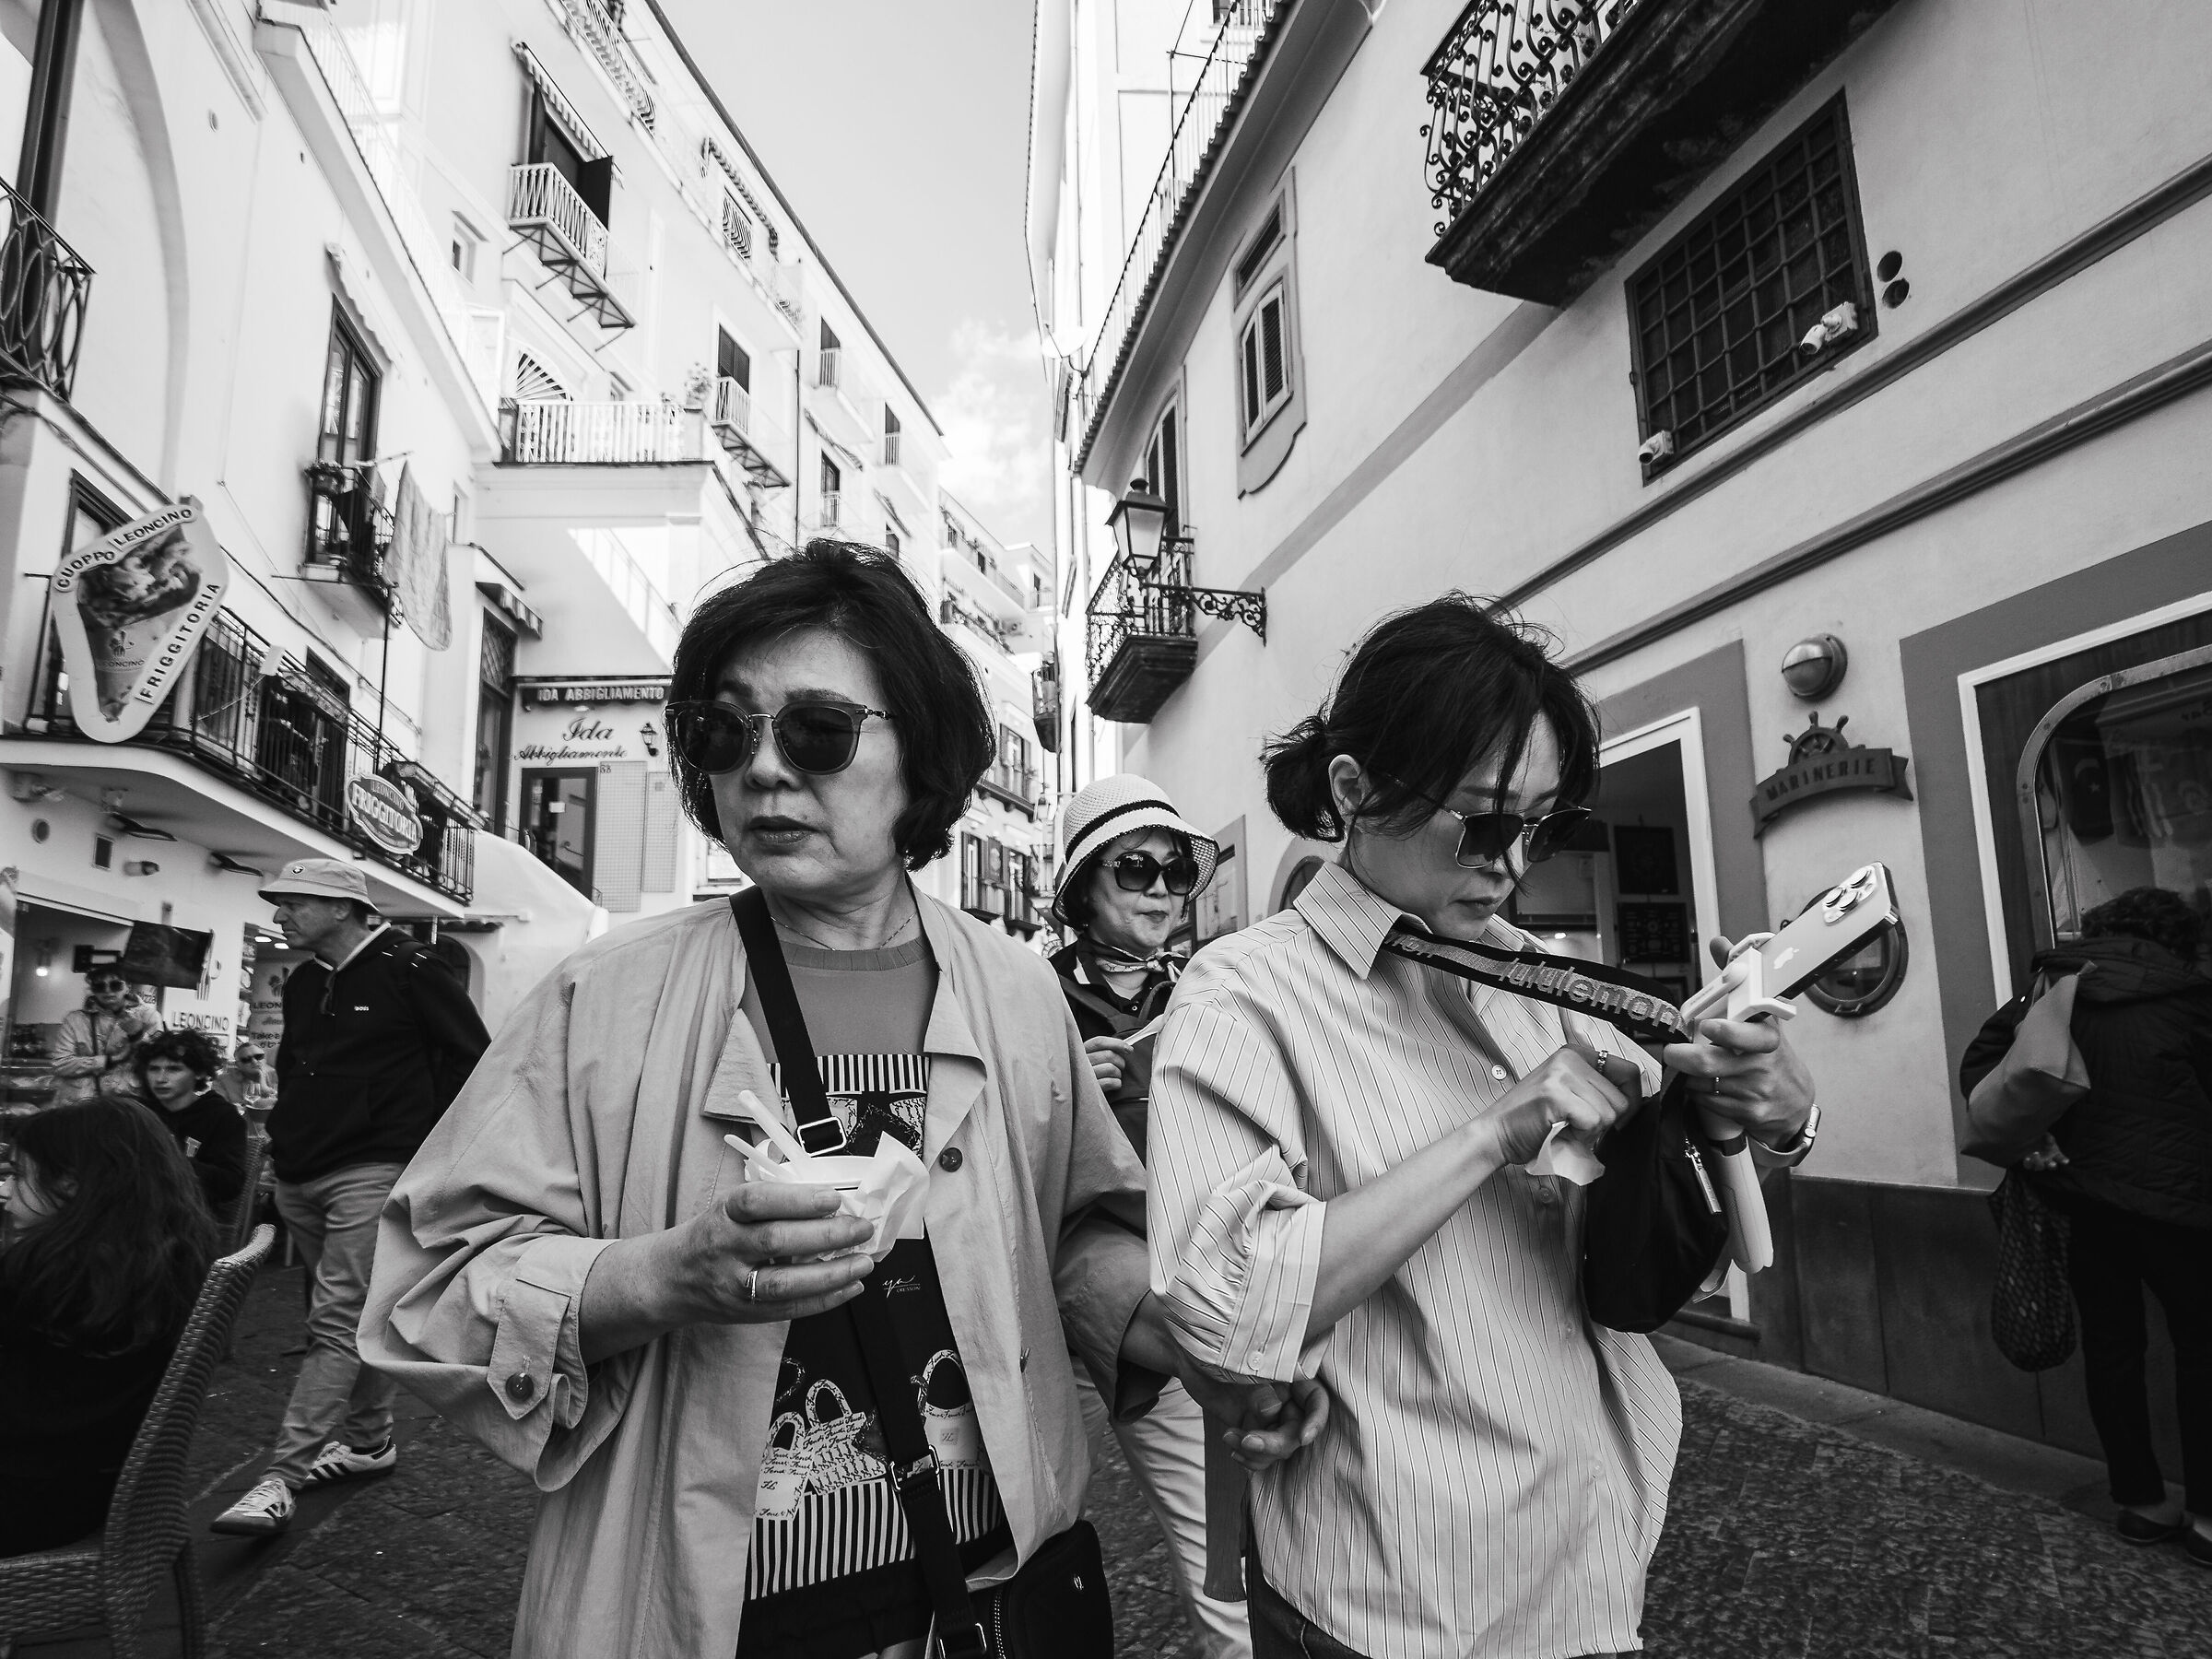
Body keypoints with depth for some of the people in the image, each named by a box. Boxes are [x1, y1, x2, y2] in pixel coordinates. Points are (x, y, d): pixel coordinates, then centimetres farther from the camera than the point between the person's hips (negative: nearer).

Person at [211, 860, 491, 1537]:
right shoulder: (303, 984, 13)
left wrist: (425, 1139, -7)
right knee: (356, 1314, 17)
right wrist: (285, 1134, 17)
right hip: (299, 1176, 8)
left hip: (370, 1173, -8)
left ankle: (282, 1478, -8)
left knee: (337, 1321, -10)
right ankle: (371, 1441, 29)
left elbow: (473, 1056, -8)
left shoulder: (409, 971, -10)